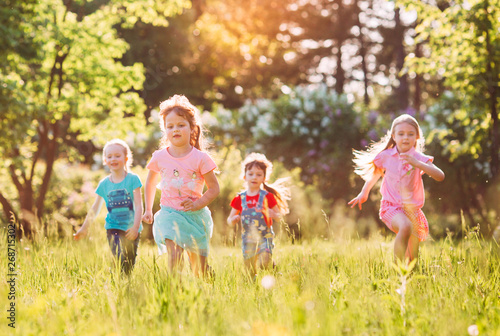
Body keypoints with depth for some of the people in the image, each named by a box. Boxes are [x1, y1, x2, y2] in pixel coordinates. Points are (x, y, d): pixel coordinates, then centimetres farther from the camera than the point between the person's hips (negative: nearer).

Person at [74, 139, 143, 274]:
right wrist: (84, 228, 17)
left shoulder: (133, 179, -3)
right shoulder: (104, 184, 5)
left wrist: (135, 227, -18)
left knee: (128, 263, -2)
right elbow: (95, 208, 15)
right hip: (113, 228, 1)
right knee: (118, 261, -13)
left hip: (130, 228, -1)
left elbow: (138, 206, -8)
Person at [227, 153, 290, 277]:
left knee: (264, 263, -23)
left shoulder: (267, 197, -2)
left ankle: (272, 264, 10)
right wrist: (233, 220, -14)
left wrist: (272, 214, -21)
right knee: (250, 274, 1)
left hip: (264, 237, -2)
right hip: (247, 239, 2)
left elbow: (279, 216, 1)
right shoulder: (240, 198, 4)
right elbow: (229, 221, 9)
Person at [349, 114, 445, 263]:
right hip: (391, 207, -2)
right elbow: (375, 173, 20)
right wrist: (364, 193, 26)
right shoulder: (385, 156, -1)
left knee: (413, 260, 7)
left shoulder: (419, 158, -6)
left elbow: (440, 176, -20)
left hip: (412, 209, 2)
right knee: (406, 227, -36)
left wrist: (417, 164, -30)